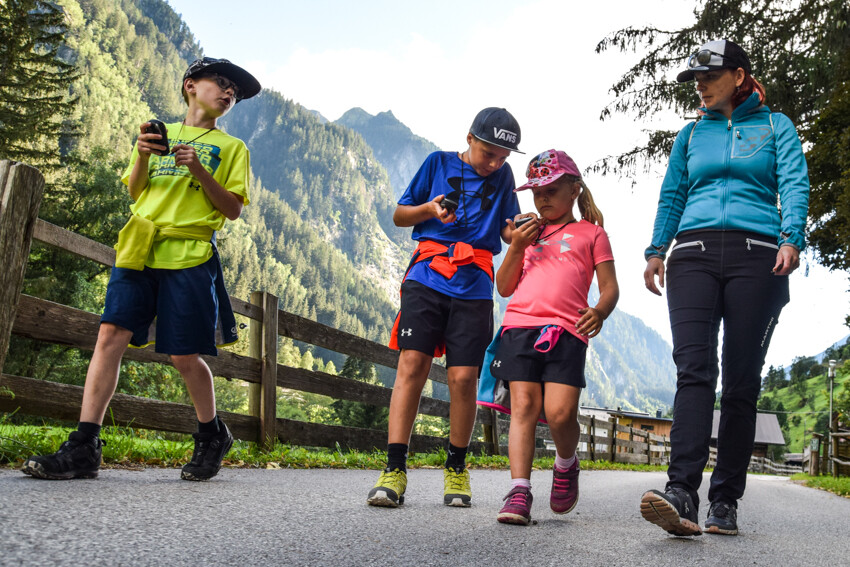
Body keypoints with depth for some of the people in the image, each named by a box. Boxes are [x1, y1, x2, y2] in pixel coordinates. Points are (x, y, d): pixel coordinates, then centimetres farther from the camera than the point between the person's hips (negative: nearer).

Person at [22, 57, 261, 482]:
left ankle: (212, 436, 21)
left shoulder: (231, 148, 13)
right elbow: (135, 192, 17)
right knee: (110, 336, -8)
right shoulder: (160, 133, 21)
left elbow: (233, 210, 4)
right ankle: (83, 449, -5)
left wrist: (199, 171, -10)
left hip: (189, 254, -3)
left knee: (184, 355, -2)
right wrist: (143, 156, -3)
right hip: (139, 248, 3)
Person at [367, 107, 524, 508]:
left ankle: (456, 468, 13)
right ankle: (394, 470, -9)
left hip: (473, 287, 1)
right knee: (412, 363, -13)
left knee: (464, 377, -5)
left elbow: (509, 235, 16)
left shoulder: (503, 176, 17)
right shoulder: (438, 163, 12)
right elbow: (399, 216, 14)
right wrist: (429, 208, -6)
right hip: (427, 276, -1)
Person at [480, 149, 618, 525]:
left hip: (566, 331, -2)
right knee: (524, 405, -8)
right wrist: (516, 247, 5)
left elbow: (610, 287, 11)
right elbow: (504, 288, 19)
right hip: (520, 325, 3)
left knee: (560, 413, -14)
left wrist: (599, 312, -11)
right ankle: (519, 493, -7)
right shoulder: (528, 232, 24)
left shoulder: (590, 232, 18)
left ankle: (566, 465, 16)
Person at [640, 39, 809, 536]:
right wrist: (657, 249, 5)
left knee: (742, 380, -2)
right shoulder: (691, 134, 23)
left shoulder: (775, 127, 16)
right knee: (694, 369, -16)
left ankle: (726, 503, 3)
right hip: (694, 255, 1)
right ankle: (682, 494, -26)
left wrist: (791, 239, -14)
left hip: (755, 257, -1)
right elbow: (672, 197, 20)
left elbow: (794, 185, 3)